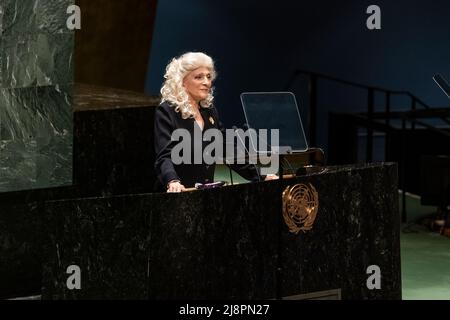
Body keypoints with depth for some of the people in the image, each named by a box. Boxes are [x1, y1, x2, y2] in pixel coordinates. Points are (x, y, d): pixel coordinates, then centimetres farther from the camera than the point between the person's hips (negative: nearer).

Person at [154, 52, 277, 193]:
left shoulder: (209, 110, 13)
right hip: (178, 193, -5)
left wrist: (260, 176, 13)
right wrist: (173, 182, -37)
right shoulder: (166, 112, -6)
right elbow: (164, 155, -17)